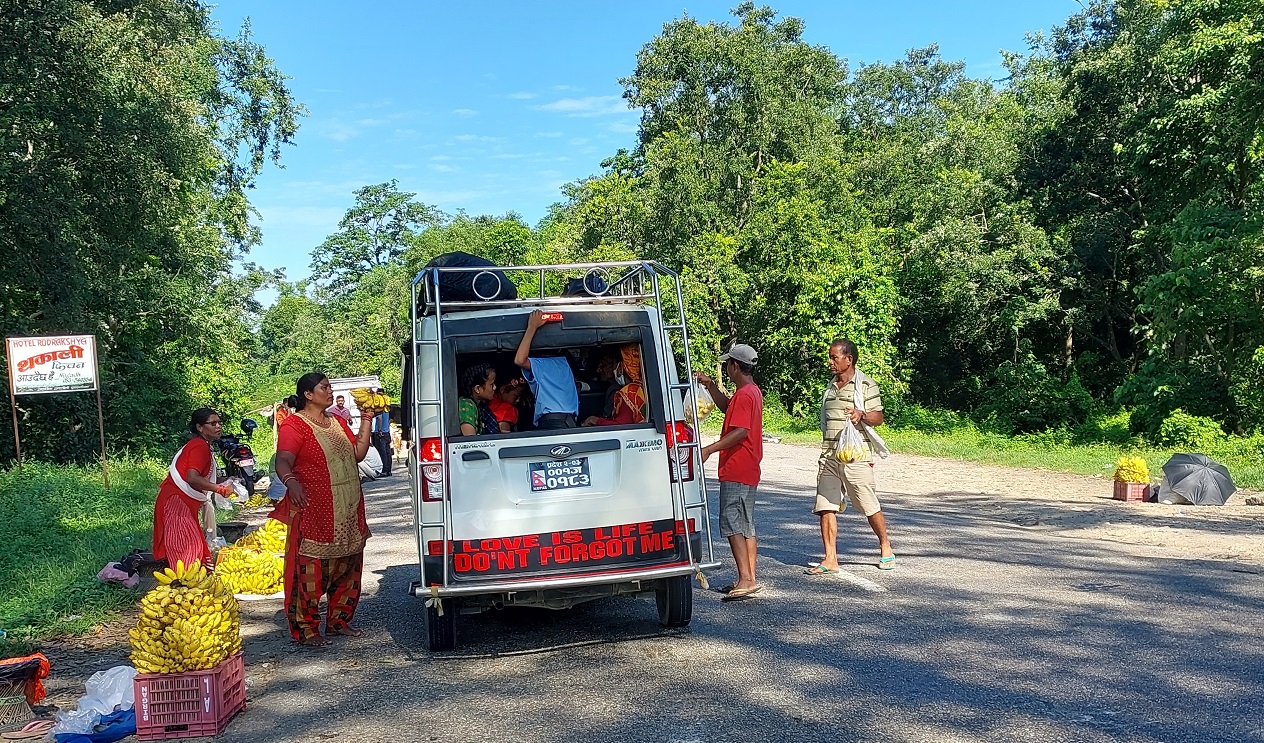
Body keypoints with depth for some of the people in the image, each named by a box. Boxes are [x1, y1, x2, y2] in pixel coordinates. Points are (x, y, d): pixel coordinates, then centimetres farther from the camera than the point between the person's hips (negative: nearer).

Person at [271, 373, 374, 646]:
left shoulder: (337, 422, 15)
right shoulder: (294, 425, -8)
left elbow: (358, 454, 12)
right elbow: (283, 462, -21)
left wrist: (366, 420, 9)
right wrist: (291, 482, -41)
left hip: (348, 510, 8)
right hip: (312, 509, -8)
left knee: (347, 566, 13)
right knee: (309, 569, -4)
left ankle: (338, 620, 26)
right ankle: (305, 629, 6)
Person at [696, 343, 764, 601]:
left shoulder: (744, 395, -16)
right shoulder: (753, 392, 16)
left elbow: (741, 431, -26)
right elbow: (726, 406, 32)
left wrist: (709, 449, -30)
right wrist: (710, 386, 21)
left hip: (736, 471, -11)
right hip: (748, 472, 11)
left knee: (731, 524, -10)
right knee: (746, 526, 12)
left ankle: (746, 579, -13)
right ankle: (750, 579, 15)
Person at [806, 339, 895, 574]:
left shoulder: (865, 385, -2)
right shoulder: (830, 387, 18)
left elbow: (878, 417, -7)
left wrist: (861, 414, -28)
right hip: (828, 457, 6)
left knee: (870, 506, 4)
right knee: (825, 507, -1)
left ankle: (885, 548, 26)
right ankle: (830, 559, 3)